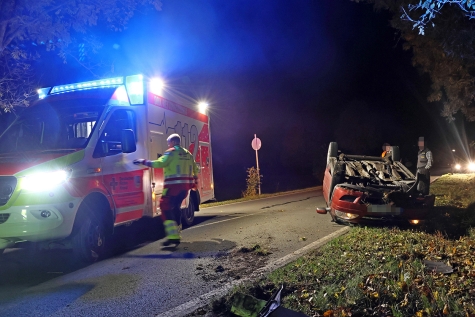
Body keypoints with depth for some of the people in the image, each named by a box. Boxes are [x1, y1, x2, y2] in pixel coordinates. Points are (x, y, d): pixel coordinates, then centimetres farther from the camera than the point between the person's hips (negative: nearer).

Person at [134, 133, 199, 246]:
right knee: (176, 207, 17)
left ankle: (173, 235, -16)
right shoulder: (188, 154, 17)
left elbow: (159, 163, -17)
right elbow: (196, 170, 20)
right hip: (185, 186, 8)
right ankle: (176, 234, 20)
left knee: (166, 207, -6)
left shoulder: (171, 152, -6)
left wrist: (143, 162, -7)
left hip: (174, 185, -8)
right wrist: (194, 182, 31)